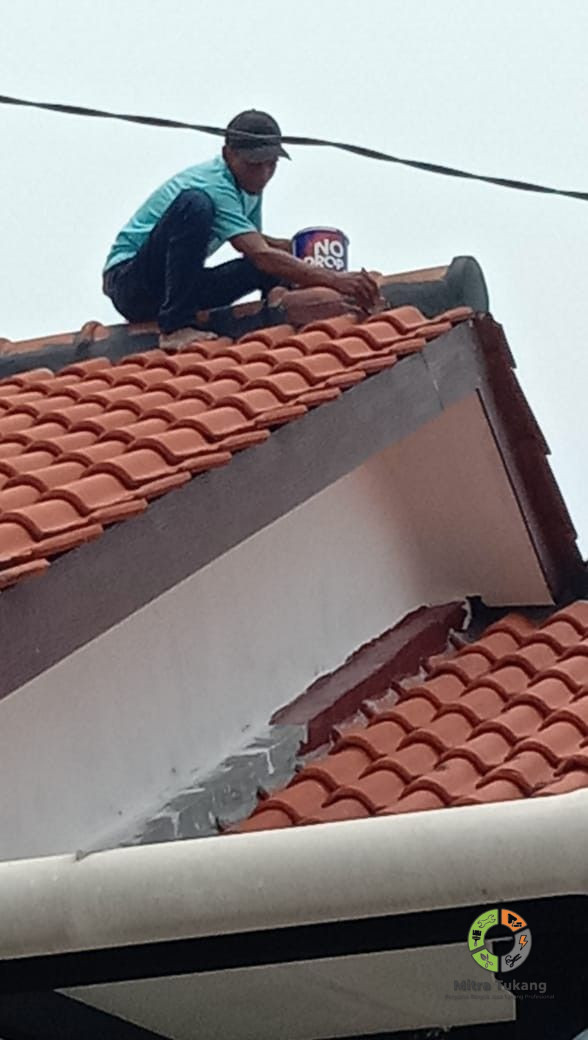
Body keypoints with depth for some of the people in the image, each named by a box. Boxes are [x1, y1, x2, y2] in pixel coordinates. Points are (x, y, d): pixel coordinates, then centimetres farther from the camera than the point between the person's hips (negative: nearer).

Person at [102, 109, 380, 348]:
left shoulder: (249, 186, 4)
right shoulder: (212, 186, -24)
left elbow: (255, 242, 20)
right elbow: (261, 255, -35)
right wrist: (333, 279, -41)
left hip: (174, 286, 7)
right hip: (127, 280, -7)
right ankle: (175, 327, -34)